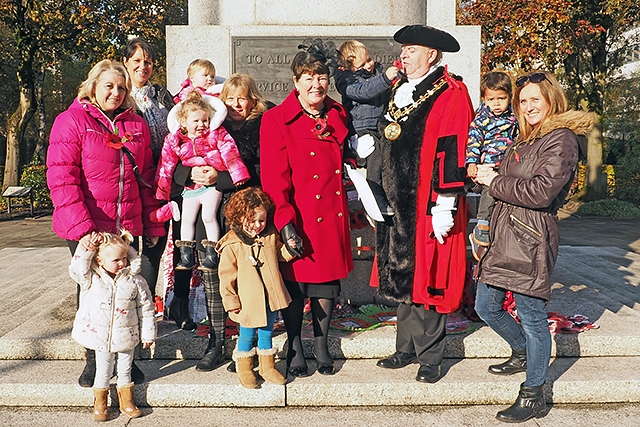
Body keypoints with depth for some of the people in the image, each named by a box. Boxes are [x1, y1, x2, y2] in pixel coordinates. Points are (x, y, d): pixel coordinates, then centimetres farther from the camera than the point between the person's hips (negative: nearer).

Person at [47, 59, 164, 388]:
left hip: (128, 226, 4)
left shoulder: (136, 125, 12)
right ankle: (94, 360, 22)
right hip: (86, 228, -3)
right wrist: (82, 226, -19)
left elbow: (146, 177, 15)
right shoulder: (71, 121, -2)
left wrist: (152, 225, 10)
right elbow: (61, 178, -10)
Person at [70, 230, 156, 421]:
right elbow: (77, 270, -22)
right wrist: (85, 249, -27)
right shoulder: (92, 280, -7)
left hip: (127, 337, 0)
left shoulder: (135, 281, -9)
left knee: (125, 371, 16)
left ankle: (126, 401, 35)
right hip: (101, 337, 0)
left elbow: (146, 309, -3)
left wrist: (148, 334, 0)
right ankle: (99, 404, 32)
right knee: (103, 372, 14)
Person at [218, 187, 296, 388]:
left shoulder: (271, 235, 1)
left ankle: (267, 367, 34)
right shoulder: (231, 245, -13)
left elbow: (279, 256, 17)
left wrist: (288, 248, -3)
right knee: (247, 335, 11)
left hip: (270, 297, 4)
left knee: (266, 333, 18)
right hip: (248, 302, -4)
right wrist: (231, 301, -8)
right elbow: (226, 275, -9)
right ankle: (245, 369, 30)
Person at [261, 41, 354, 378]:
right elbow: (274, 178, -13)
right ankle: (294, 348, 24)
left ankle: (321, 345, 28)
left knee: (327, 280, 11)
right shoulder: (276, 120, -7)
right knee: (294, 282, 5)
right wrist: (285, 222, -20)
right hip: (296, 217, -4)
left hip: (331, 216, 5)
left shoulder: (338, 116, 9)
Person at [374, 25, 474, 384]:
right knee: (402, 275, 13)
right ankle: (407, 348, 27)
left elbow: (451, 153, -16)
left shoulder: (451, 94, -10)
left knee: (428, 280, 0)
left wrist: (444, 207, -20)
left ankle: (430, 357, 14)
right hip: (399, 205, 8)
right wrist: (383, 195, 19)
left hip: (429, 207, -7)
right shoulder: (401, 92, 14)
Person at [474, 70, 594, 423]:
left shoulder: (561, 140, -10)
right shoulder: (526, 139, 18)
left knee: (532, 316, 1)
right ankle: (522, 353, 41)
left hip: (530, 241, -9)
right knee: (486, 306, 15)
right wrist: (494, 177, 5)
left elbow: (541, 192, -21)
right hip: (504, 236, 9)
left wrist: (495, 182, -12)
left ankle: (533, 395, 15)